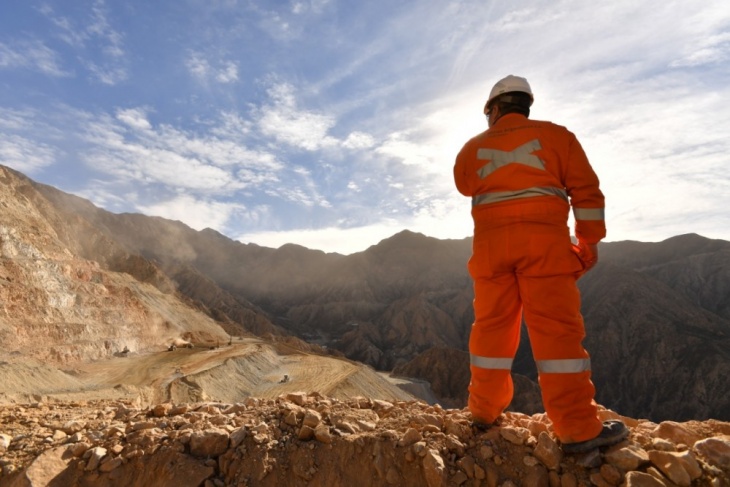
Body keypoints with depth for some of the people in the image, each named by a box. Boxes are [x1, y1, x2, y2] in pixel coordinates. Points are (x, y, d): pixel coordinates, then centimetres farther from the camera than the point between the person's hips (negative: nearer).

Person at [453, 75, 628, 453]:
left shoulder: (474, 147, 14)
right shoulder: (555, 135, 9)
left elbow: (463, 185, 29)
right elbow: (586, 190, 3)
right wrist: (589, 241, 6)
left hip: (491, 241, 2)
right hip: (544, 239, -1)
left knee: (492, 326, 7)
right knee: (556, 328, -3)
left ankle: (485, 409, 17)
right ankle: (578, 429, 0)